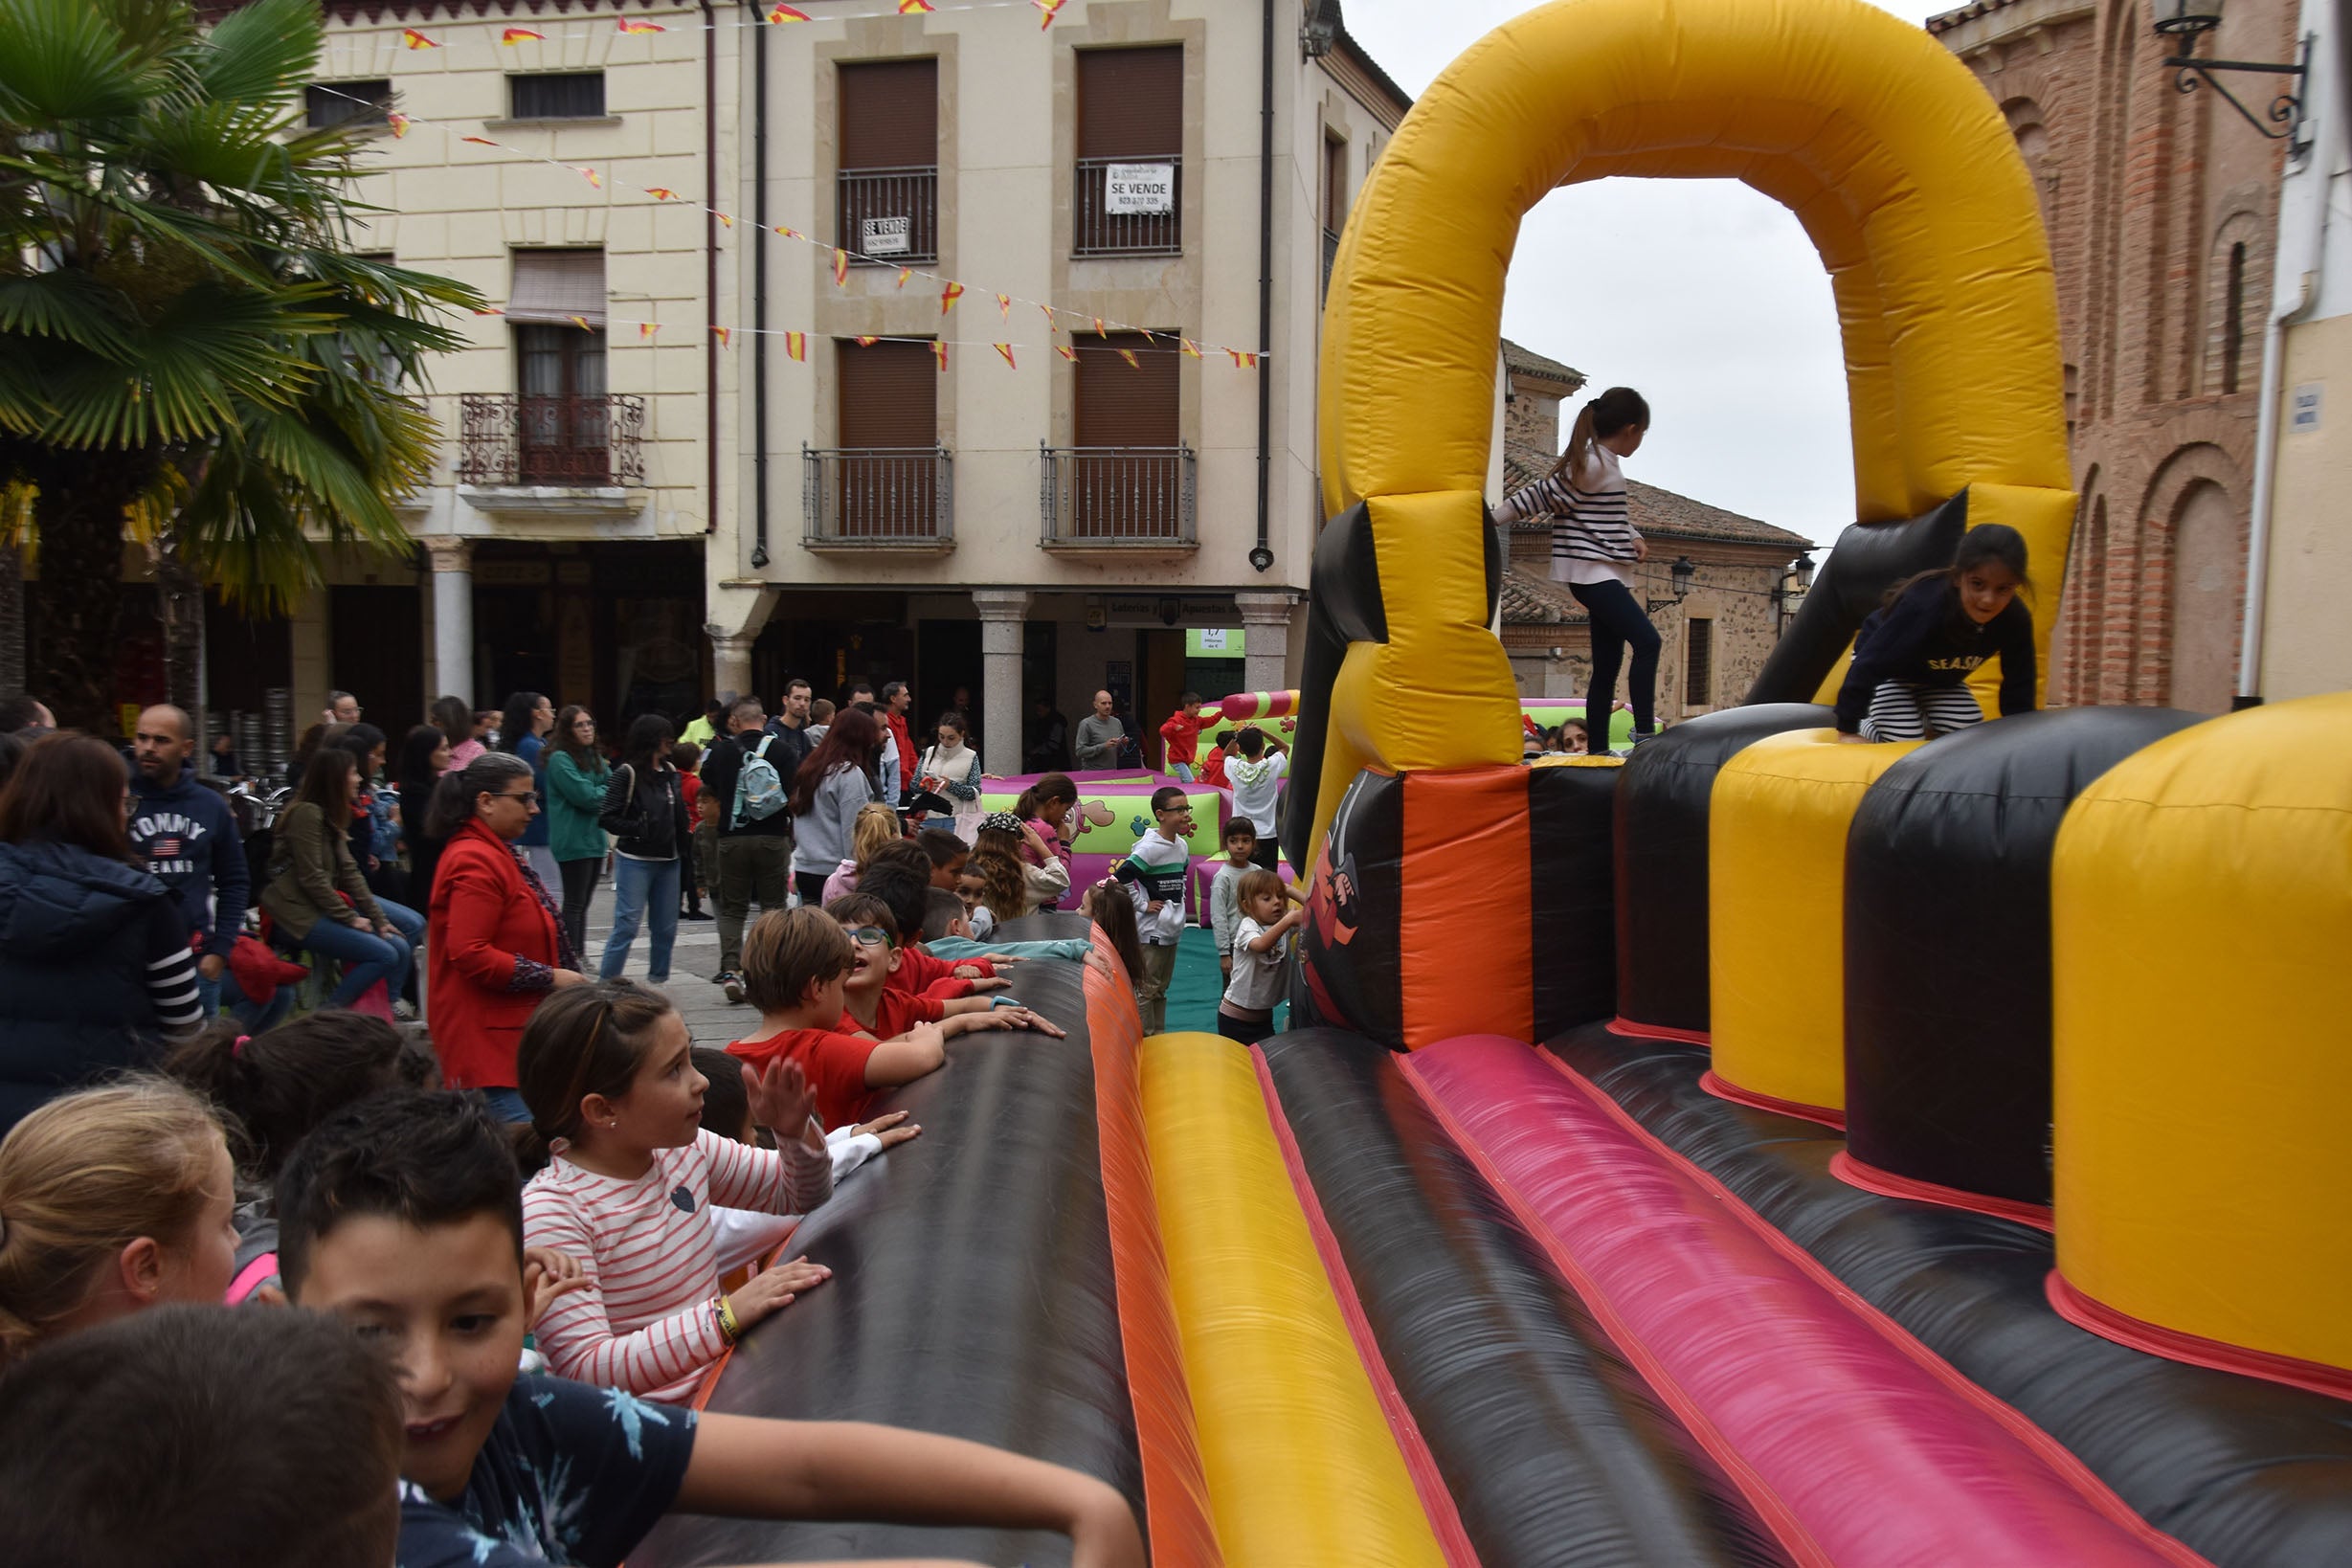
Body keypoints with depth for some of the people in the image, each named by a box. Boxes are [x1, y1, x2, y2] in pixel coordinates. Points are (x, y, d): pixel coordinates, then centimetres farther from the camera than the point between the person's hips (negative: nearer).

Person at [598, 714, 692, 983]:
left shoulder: (671, 773, 11)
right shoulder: (626, 774, -8)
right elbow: (609, 819, -11)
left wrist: (685, 844, 6)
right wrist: (639, 829, -19)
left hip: (667, 860, 7)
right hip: (635, 860, -6)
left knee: (666, 927, 10)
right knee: (627, 925, -8)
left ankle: (658, 980, 22)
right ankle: (606, 981, -1)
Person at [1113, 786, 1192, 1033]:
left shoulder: (1183, 845, 6)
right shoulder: (1149, 848, -19)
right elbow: (1121, 878, -23)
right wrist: (1142, 904, -16)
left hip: (1172, 929, 8)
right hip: (1151, 931, -8)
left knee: (1161, 988, 17)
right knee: (1146, 989, 1)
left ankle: (1159, 1037, 27)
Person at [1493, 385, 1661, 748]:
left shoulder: (1606, 464, 16)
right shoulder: (1593, 465, -14)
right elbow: (1544, 495, -12)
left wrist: (1633, 538, 8)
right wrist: (1493, 518, -9)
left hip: (1607, 576, 10)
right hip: (1592, 572, -10)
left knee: (1607, 664, 8)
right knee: (1647, 640, -19)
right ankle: (1645, 733, -19)